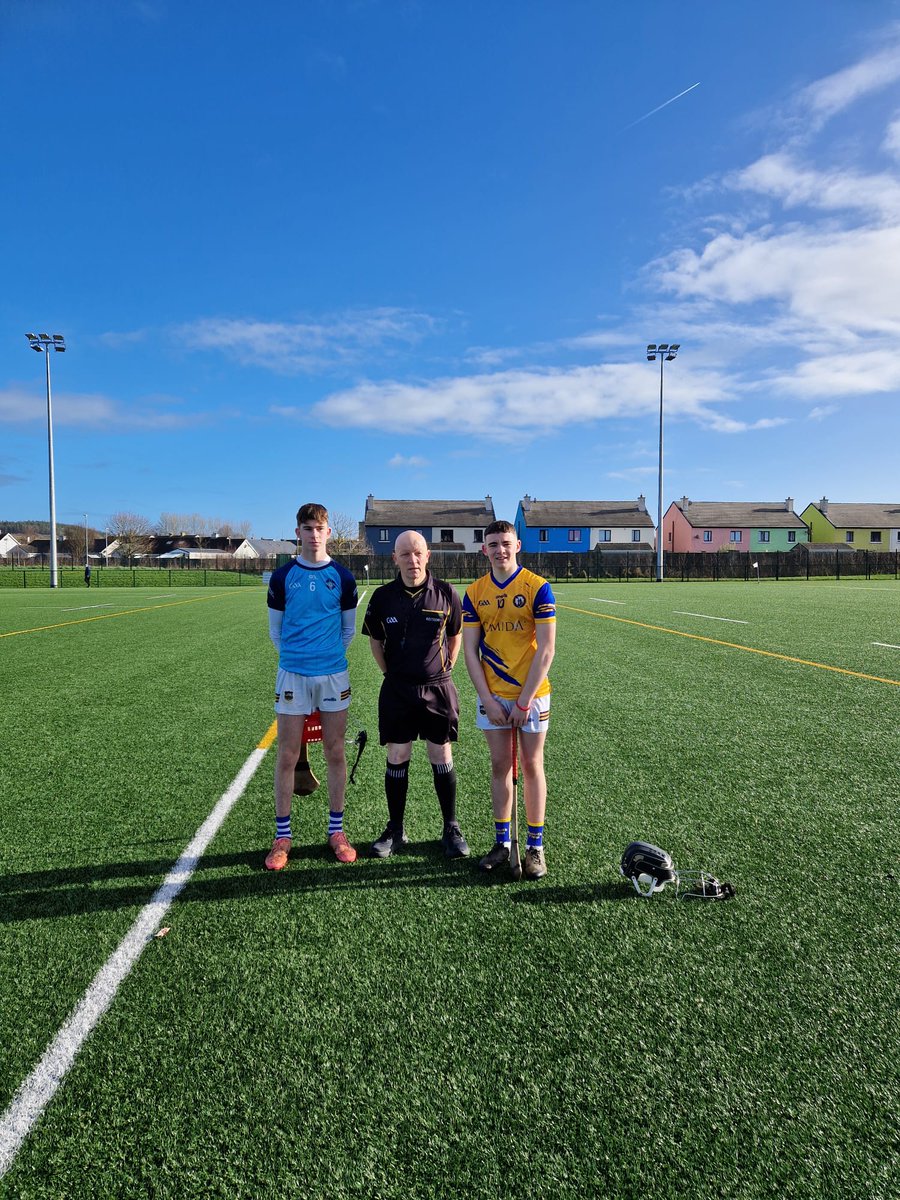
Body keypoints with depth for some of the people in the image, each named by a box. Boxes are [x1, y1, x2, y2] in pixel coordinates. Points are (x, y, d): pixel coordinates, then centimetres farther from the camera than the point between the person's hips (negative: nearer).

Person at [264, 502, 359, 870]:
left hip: (333, 673, 1)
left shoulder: (342, 577, 3)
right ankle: (282, 836, 16)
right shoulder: (283, 576, 2)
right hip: (292, 674, -1)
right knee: (287, 756, 3)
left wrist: (329, 654, 10)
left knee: (335, 753, 7)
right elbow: (275, 628, 10)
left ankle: (336, 831, 20)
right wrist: (294, 655, 8)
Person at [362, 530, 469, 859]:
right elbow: (375, 641, 11)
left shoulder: (445, 593, -4)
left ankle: (451, 829, 21)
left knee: (442, 757, 6)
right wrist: (392, 674, 8)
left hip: (438, 689, -1)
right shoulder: (383, 596, -1)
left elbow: (456, 636, 10)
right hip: (396, 691, 1)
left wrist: (444, 671, 7)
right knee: (396, 758, 6)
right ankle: (395, 830, 21)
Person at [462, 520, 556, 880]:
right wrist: (488, 699, -6)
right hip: (492, 697, 3)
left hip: (531, 695, -3)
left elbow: (546, 650, -11)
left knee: (531, 766, 5)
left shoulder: (537, 587, -8)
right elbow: (470, 650, 2)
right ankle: (502, 843, 22)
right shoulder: (474, 593, 3)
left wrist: (524, 701, -13)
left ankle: (535, 847, 17)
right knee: (500, 765, 10)